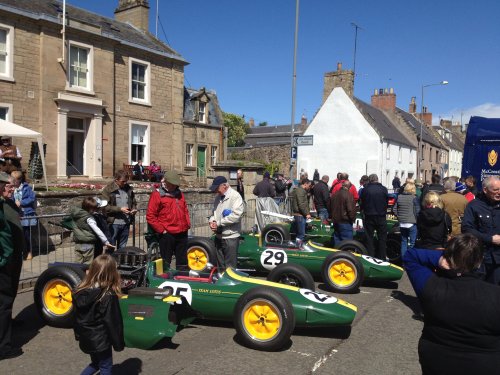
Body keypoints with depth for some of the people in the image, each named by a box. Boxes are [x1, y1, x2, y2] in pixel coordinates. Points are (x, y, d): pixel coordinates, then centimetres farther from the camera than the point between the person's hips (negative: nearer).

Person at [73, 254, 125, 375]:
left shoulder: (81, 291, -6)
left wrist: (78, 334, 20)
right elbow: (113, 322, -18)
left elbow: (77, 317, 6)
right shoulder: (109, 296, -25)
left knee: (95, 363, 27)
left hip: (86, 338, 6)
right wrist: (118, 343, -7)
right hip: (101, 340, -6)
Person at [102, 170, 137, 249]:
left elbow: (134, 203, 21)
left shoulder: (129, 189, 9)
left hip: (126, 223, 5)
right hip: (113, 223, -5)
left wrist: (134, 209, 0)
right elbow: (105, 207, -13)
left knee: (122, 248, 15)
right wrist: (120, 209, -18)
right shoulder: (108, 189, -6)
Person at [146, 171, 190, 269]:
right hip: (167, 234, -6)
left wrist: (188, 223, 10)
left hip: (182, 233, 6)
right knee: (166, 261, 3)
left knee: (182, 261, 14)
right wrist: (161, 230, -11)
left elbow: (185, 210, 23)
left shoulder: (179, 194, 15)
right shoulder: (157, 195, -5)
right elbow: (150, 216, -9)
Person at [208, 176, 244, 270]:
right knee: (220, 265, 18)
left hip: (230, 237, -7)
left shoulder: (235, 196, -13)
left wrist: (218, 223, -18)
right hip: (219, 236, 8)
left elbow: (236, 215, -23)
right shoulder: (218, 197, 11)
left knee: (229, 267, -1)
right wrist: (211, 220, -3)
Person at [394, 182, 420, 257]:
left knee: (403, 241, 15)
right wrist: (416, 219, 4)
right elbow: (417, 211, -11)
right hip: (412, 223, -5)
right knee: (412, 243, 4)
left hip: (402, 224, 5)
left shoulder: (399, 197, 4)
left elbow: (395, 209, 7)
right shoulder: (414, 198, -11)